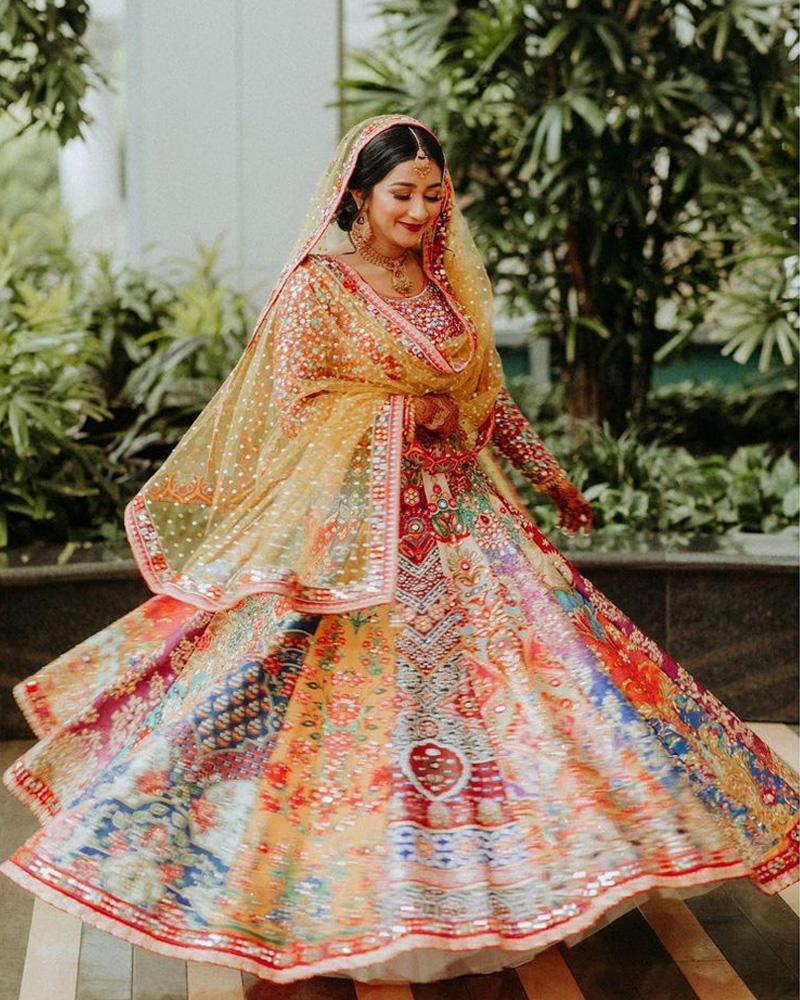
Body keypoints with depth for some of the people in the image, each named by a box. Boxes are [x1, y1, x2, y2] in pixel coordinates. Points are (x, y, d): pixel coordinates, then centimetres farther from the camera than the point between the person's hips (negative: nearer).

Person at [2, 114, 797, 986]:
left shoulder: (451, 279, 11)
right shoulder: (318, 284, -6)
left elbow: (488, 397, 18)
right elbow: (295, 405, -11)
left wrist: (550, 475, 19)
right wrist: (406, 410, -10)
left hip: (458, 512, 6)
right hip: (354, 522, -6)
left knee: (508, 665, 5)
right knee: (356, 695, -6)